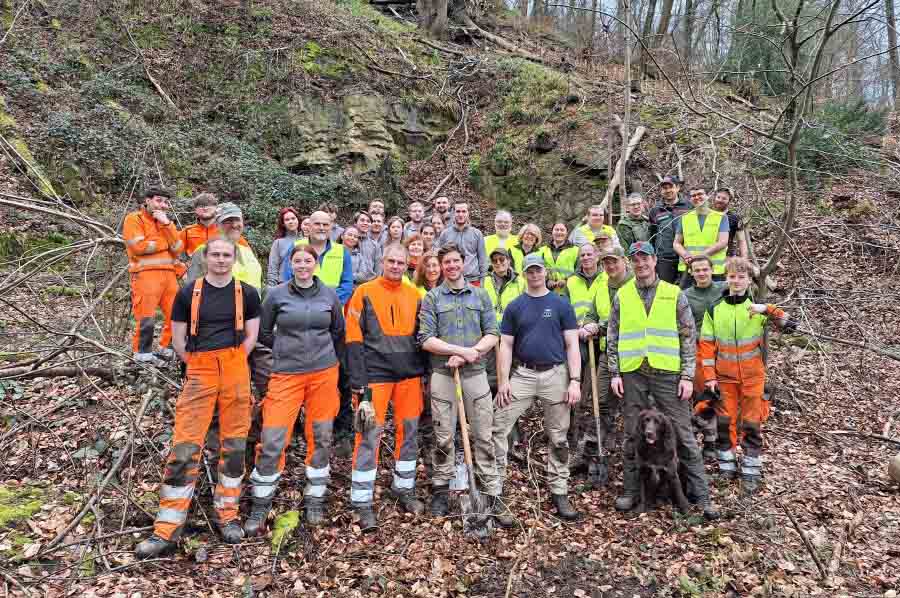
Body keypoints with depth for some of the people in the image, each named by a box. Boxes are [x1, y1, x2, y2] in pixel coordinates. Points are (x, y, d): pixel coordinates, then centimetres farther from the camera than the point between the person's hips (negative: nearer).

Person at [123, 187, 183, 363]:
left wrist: (167, 224, -4)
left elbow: (178, 248, 7)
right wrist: (165, 243, 1)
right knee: (146, 317, -7)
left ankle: (167, 348, 20)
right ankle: (142, 353, 6)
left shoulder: (165, 221, 22)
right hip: (146, 274, -6)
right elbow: (138, 246, -13)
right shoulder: (134, 219, 2)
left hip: (168, 274, 6)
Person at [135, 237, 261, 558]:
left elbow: (251, 335, 8)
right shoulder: (188, 293, 3)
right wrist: (198, 366, 3)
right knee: (184, 448, -5)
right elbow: (178, 338, 6)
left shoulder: (247, 294, 5)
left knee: (233, 445, 6)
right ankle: (167, 530, 3)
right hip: (199, 373, -1)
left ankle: (227, 514, 21)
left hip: (236, 371, 1)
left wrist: (232, 364, 2)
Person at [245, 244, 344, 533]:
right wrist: (288, 347, 4)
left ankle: (315, 501, 24)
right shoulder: (277, 294, -1)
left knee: (321, 438, 8)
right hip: (286, 374, -2)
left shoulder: (329, 294, 4)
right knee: (272, 441, -4)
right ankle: (260, 508, 13)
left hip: (324, 373, 2)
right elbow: (263, 333, 7)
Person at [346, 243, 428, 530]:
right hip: (376, 375, -4)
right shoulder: (365, 293, -4)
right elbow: (354, 340, -7)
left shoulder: (414, 295, 8)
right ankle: (362, 503, 9)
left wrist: (425, 374, 10)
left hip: (410, 375, 5)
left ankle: (405, 490, 29)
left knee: (409, 433, 12)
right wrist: (360, 384, -13)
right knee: (369, 436, -2)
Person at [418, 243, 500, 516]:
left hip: (476, 373, 1)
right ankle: (441, 491, 20)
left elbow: (492, 335, 2)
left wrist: (465, 356, -12)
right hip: (442, 374, -1)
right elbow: (426, 340, -6)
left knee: (483, 436, 5)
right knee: (444, 438, 7)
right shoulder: (431, 298, 3)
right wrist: (463, 350, -14)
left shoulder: (480, 295, 8)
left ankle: (491, 491, 15)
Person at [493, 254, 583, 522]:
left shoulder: (561, 304, 5)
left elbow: (572, 345, 2)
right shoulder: (514, 306, 8)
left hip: (556, 374, -1)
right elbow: (505, 345, 6)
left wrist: (574, 380, -7)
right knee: (498, 428, -6)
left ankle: (559, 492, 21)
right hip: (522, 374, 1)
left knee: (558, 436, 8)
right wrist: (503, 381, -4)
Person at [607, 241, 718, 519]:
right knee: (633, 435, 9)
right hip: (632, 373, 2)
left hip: (667, 372, -1)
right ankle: (631, 491, 21)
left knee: (682, 433, 2)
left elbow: (688, 338, 3)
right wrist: (614, 374, 2)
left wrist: (687, 376, -3)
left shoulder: (674, 294, 4)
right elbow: (612, 338, 9)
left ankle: (700, 493, 13)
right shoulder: (621, 296, 8)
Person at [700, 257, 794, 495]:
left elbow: (789, 324, -12)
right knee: (725, 421, 6)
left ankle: (751, 471, 15)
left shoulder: (757, 307, -3)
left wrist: (767, 309, -28)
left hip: (752, 376, -1)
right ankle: (727, 465, 21)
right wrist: (709, 376, -3)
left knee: (752, 423, 5)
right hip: (724, 376, 1)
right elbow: (707, 345, 0)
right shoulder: (714, 309, -1)